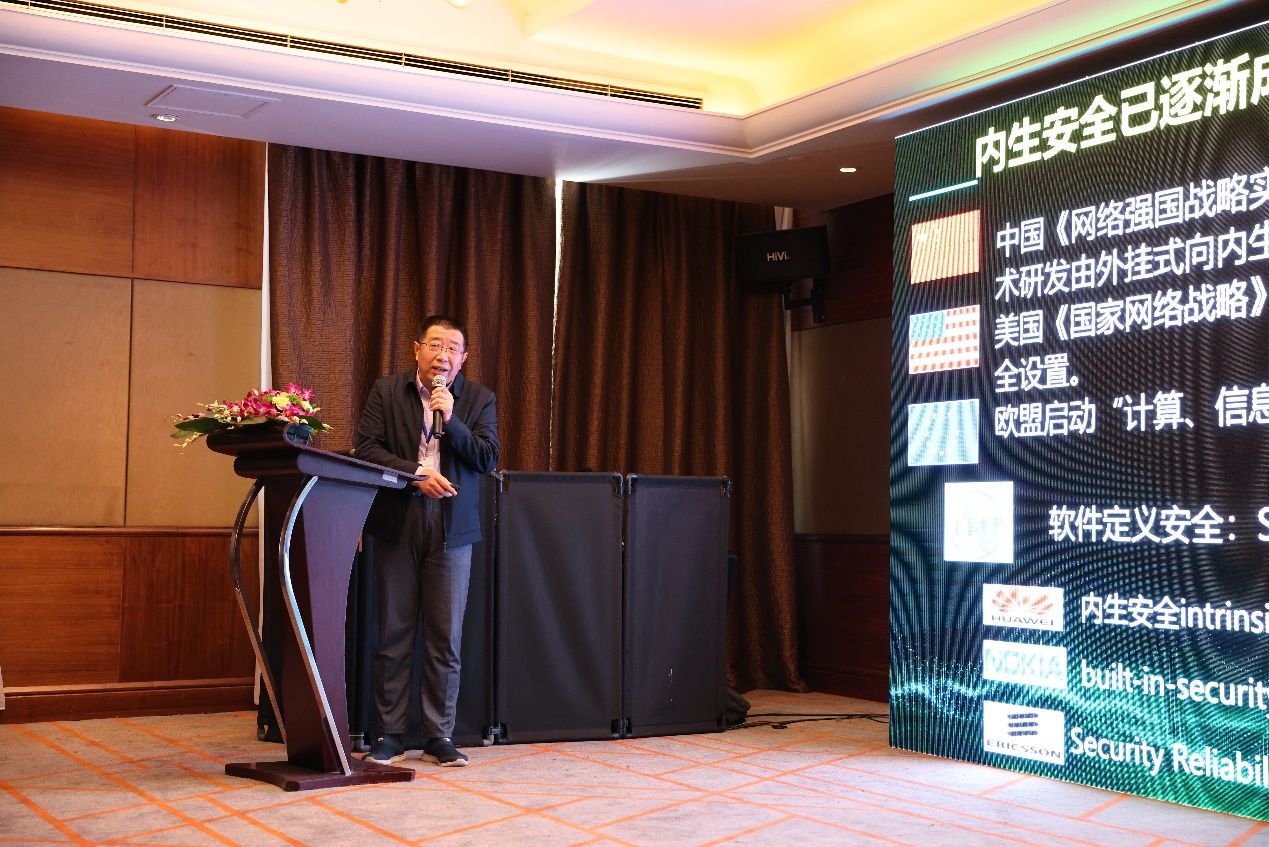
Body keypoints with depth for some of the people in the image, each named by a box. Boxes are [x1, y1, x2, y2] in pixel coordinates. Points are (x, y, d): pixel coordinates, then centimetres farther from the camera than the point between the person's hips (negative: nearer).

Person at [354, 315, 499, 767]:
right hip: (396, 525, 0)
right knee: (393, 633, 5)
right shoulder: (386, 391, 5)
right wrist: (415, 473, -15)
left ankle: (438, 737, 10)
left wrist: (451, 420, -15)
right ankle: (390, 735, 13)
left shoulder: (478, 399, 5)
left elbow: (488, 459, -3)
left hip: (451, 528, 0)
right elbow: (366, 448, -4)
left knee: (446, 638, 2)